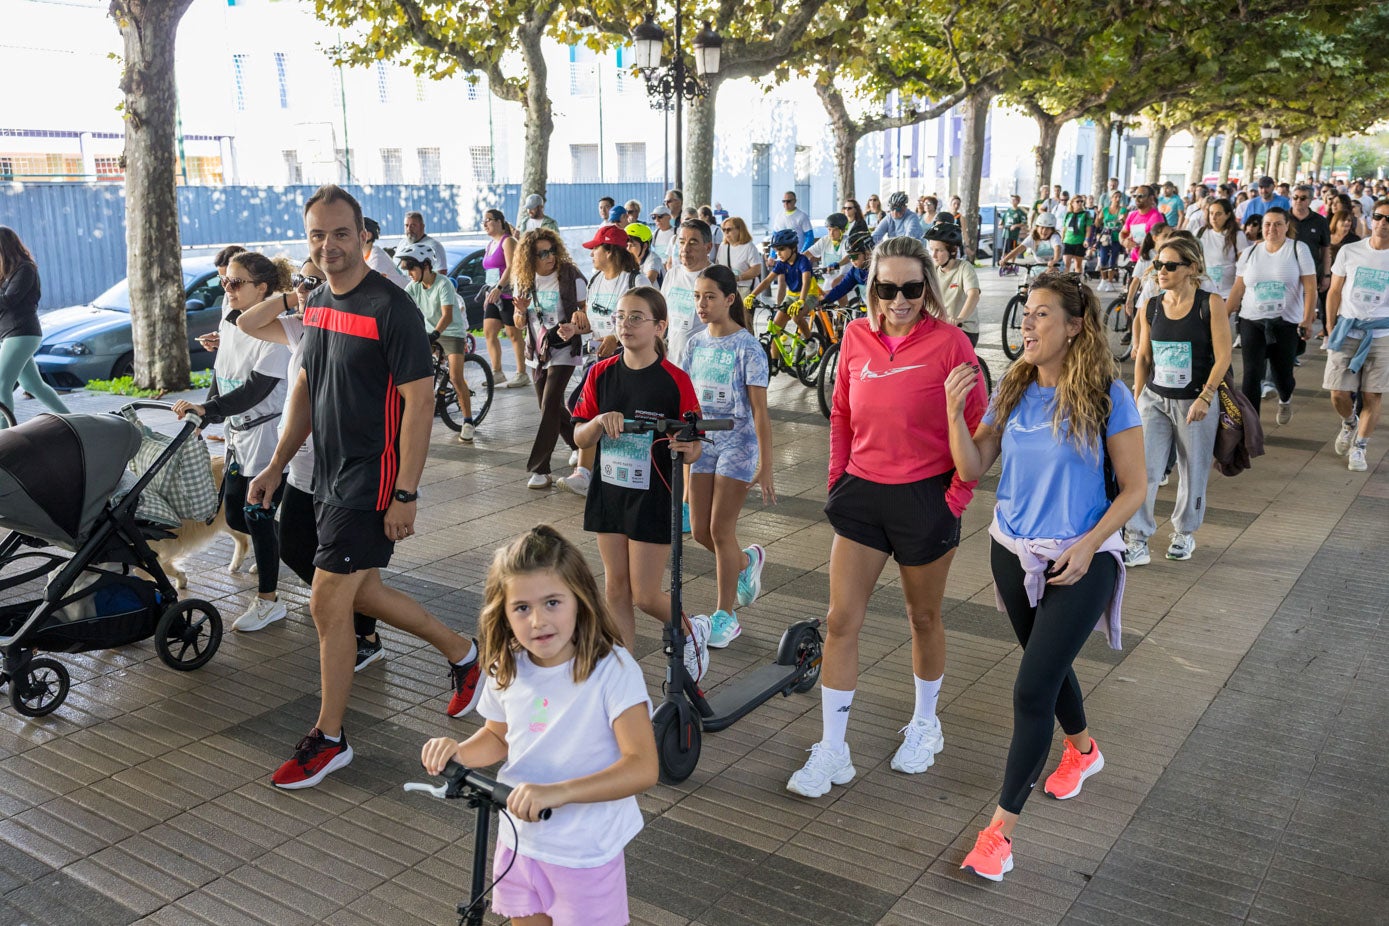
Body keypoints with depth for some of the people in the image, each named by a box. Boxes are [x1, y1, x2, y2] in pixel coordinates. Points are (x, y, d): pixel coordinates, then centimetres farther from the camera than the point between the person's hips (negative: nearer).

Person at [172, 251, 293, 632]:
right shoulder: (228, 322, 8)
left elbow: (257, 388, -25)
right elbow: (220, 376, 15)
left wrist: (207, 410, -31)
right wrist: (205, 417, 6)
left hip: (269, 437, -8)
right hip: (239, 435, 8)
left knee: (257, 515, -3)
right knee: (234, 515, 13)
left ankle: (268, 600, 10)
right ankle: (276, 548, 41)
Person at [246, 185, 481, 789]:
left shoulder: (391, 308, -16)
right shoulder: (316, 303, 9)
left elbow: (420, 401, -19)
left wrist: (405, 494, -21)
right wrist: (277, 465, 14)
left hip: (371, 483, -8)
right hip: (329, 478, 9)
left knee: (328, 604, -4)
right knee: (362, 593, 17)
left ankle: (329, 738, 14)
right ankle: (461, 654, 36)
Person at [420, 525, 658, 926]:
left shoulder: (612, 669, -25)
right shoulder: (508, 670, -6)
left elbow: (643, 767, -31)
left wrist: (557, 792, -41)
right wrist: (458, 752, -10)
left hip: (585, 853, -5)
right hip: (519, 841, 5)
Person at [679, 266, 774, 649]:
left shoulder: (747, 347, -12)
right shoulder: (694, 344, 4)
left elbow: (759, 411, -12)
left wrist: (765, 467, -15)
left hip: (736, 444, -6)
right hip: (701, 441, 6)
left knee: (720, 530, -4)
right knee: (699, 531, 7)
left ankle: (726, 615, 11)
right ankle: (747, 561, 39)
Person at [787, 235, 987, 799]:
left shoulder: (948, 342, -11)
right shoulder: (856, 338, 1)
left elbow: (977, 427, -7)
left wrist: (956, 498, -10)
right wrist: (837, 479, 7)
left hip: (924, 498, -3)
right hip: (862, 492, 4)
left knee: (924, 618, 15)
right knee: (841, 620, 1)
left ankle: (925, 725, 39)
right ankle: (832, 752, 12)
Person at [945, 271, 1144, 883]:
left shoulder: (1107, 396, -13)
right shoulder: (1014, 390, 0)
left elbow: (1133, 488, -9)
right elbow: (972, 468, -1)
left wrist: (1087, 546, -19)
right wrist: (956, 410, -15)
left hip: (1079, 562, -5)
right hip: (1013, 551, 6)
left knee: (1033, 688, -9)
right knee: (1047, 665, 23)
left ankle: (1002, 826, 2)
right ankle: (1082, 751, 52)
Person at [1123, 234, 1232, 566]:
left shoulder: (1211, 304, -9)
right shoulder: (1150, 307, 2)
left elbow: (1222, 356, -11)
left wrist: (1204, 398, -17)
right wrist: (1137, 399, 10)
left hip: (1196, 403, -3)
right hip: (1154, 399, 3)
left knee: (1193, 472, 11)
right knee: (1142, 470, -6)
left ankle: (1184, 533, 32)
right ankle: (1137, 542, 1)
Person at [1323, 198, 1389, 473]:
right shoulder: (1349, 251, 2)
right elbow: (1334, 292, 9)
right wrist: (1331, 330, 6)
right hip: (1347, 333, 1)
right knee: (1338, 394, 0)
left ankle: (1359, 447, 18)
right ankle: (1349, 424, 33)